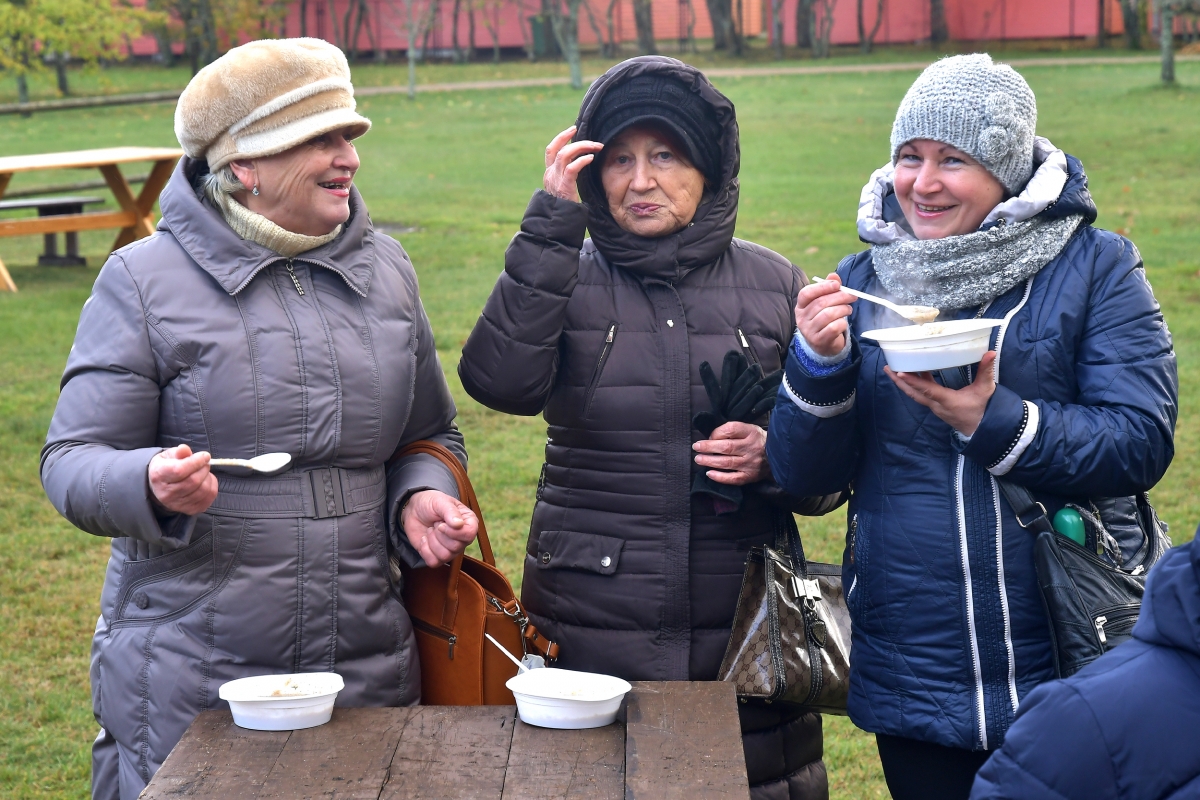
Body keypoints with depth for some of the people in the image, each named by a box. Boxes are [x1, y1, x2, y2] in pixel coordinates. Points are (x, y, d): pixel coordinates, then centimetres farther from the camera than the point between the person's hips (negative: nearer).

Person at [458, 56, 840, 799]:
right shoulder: (565, 276, 2)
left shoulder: (773, 284, 5)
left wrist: (773, 457, -12)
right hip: (591, 638, -1)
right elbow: (501, 382, -19)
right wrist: (552, 221, -17)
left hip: (742, 631, 1)